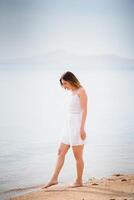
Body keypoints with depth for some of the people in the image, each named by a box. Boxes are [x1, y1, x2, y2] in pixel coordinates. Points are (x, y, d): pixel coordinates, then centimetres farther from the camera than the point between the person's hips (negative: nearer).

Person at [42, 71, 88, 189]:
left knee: (78, 156, -1)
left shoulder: (81, 91, -9)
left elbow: (84, 110, -15)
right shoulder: (72, 93, 17)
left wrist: (82, 128, -21)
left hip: (77, 125, -9)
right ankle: (54, 179, 5)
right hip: (69, 126, 9)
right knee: (61, 152, 4)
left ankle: (79, 181, 9)